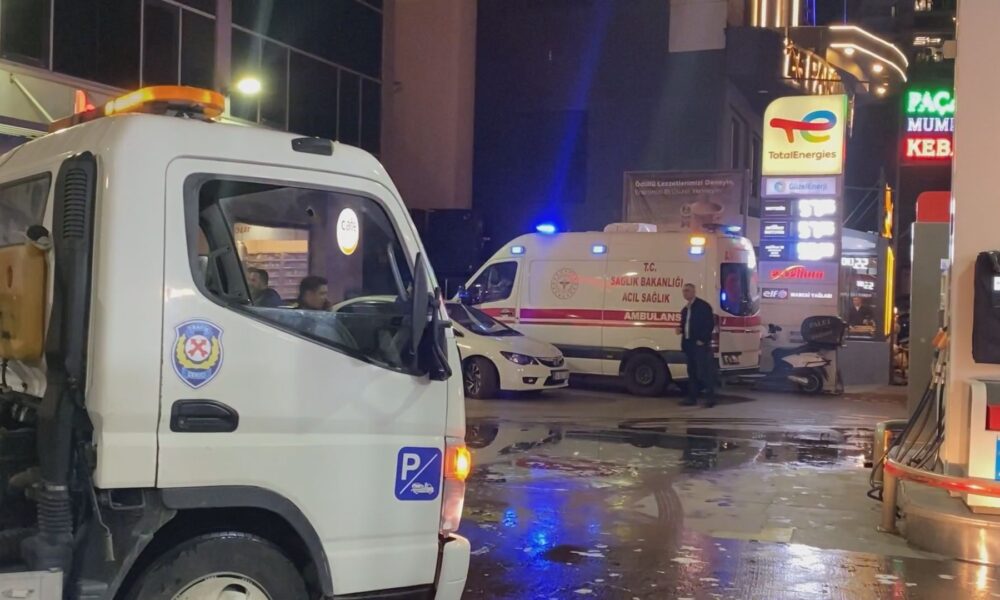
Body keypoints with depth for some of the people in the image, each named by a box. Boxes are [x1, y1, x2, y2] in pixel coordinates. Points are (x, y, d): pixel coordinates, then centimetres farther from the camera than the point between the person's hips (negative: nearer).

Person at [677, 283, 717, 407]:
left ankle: (711, 397, -4)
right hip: (689, 344, 8)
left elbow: (710, 324, -14)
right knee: (692, 372, 10)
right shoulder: (685, 309, 18)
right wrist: (681, 329, 4)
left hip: (700, 344, -8)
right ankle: (692, 398, 13)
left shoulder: (703, 306, -8)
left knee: (704, 371, -9)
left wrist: (702, 340, -18)